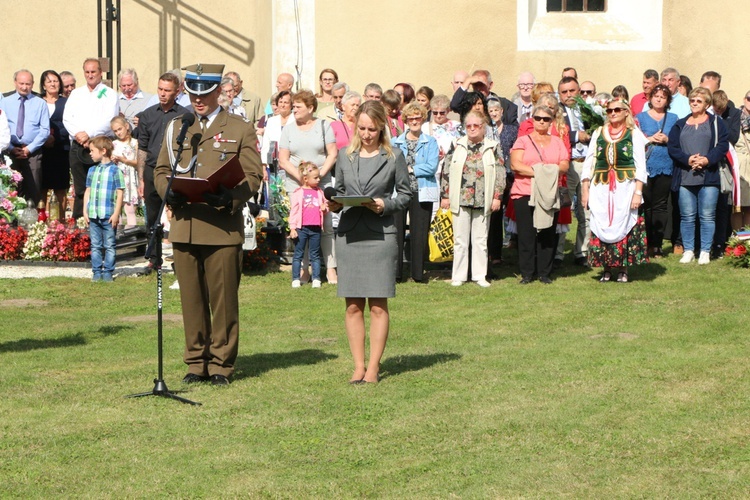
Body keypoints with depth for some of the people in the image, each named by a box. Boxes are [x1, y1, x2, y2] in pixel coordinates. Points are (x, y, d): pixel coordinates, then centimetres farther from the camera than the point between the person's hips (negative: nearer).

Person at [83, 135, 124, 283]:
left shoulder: (115, 170, -4)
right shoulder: (92, 171, 12)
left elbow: (120, 193, -6)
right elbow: (87, 191, 15)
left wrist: (116, 213, -11)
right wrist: (85, 211, 7)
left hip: (109, 216, -5)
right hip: (93, 215, 5)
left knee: (109, 246, 2)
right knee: (95, 246, 7)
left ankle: (108, 272, 6)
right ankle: (97, 272, 12)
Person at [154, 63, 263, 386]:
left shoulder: (241, 130, 6)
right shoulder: (176, 127, 18)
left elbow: (253, 177, 0)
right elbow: (161, 170, 18)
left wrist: (228, 198, -19)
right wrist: (168, 192, -6)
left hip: (223, 228, -3)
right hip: (184, 226, 3)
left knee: (223, 300, -1)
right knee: (191, 300, 6)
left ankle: (221, 365, 9)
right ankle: (196, 362, 15)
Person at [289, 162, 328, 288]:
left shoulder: (319, 192, 10)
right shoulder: (298, 193, -2)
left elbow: (324, 208, 21)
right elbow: (294, 211, -2)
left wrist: (325, 209, -3)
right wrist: (292, 228, -7)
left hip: (316, 229, 4)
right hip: (301, 228, -4)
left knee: (315, 255, 9)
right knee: (298, 254, 3)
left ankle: (316, 279, 13)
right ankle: (295, 279, 8)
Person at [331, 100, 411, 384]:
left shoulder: (394, 157, 5)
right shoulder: (345, 156, 13)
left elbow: (405, 194, 5)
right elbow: (338, 190, 17)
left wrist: (385, 205, -12)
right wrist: (333, 204, -4)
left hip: (381, 235, -2)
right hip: (348, 234, 3)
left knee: (378, 305, -1)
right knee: (353, 305, 3)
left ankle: (373, 367, 5)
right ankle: (358, 366, 10)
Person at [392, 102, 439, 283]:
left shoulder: (430, 142, 7)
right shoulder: (395, 142, 10)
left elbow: (432, 167, -5)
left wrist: (410, 169, -7)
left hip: (421, 193, 0)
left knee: (420, 234, 1)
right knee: (396, 232, -3)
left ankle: (418, 273, 9)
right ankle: (394, 272, 2)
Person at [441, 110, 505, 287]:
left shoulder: (492, 148, 3)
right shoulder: (457, 146, 4)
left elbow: (500, 173, 3)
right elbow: (446, 171, 6)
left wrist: (497, 197, -3)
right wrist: (445, 196, 3)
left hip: (483, 201, 0)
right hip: (460, 200, 0)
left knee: (480, 240, 6)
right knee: (460, 240, 3)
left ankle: (480, 275, 13)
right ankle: (458, 276, 10)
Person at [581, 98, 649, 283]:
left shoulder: (634, 134, 4)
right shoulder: (598, 133, 12)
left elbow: (640, 165, 0)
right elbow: (589, 162, 12)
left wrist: (638, 192, -9)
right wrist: (585, 189, 4)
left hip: (625, 188, -2)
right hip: (601, 189, 3)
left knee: (623, 226, -4)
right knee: (601, 227, -1)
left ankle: (623, 269, 6)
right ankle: (606, 269, 9)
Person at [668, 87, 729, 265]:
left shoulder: (716, 123, 8)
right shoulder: (680, 125, 13)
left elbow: (723, 145, -2)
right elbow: (672, 147, 4)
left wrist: (707, 159, -16)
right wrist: (688, 159, -12)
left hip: (709, 177, -2)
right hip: (685, 177, 2)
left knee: (707, 216, 0)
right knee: (687, 216, 3)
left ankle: (705, 252, 6)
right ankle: (688, 251, 11)